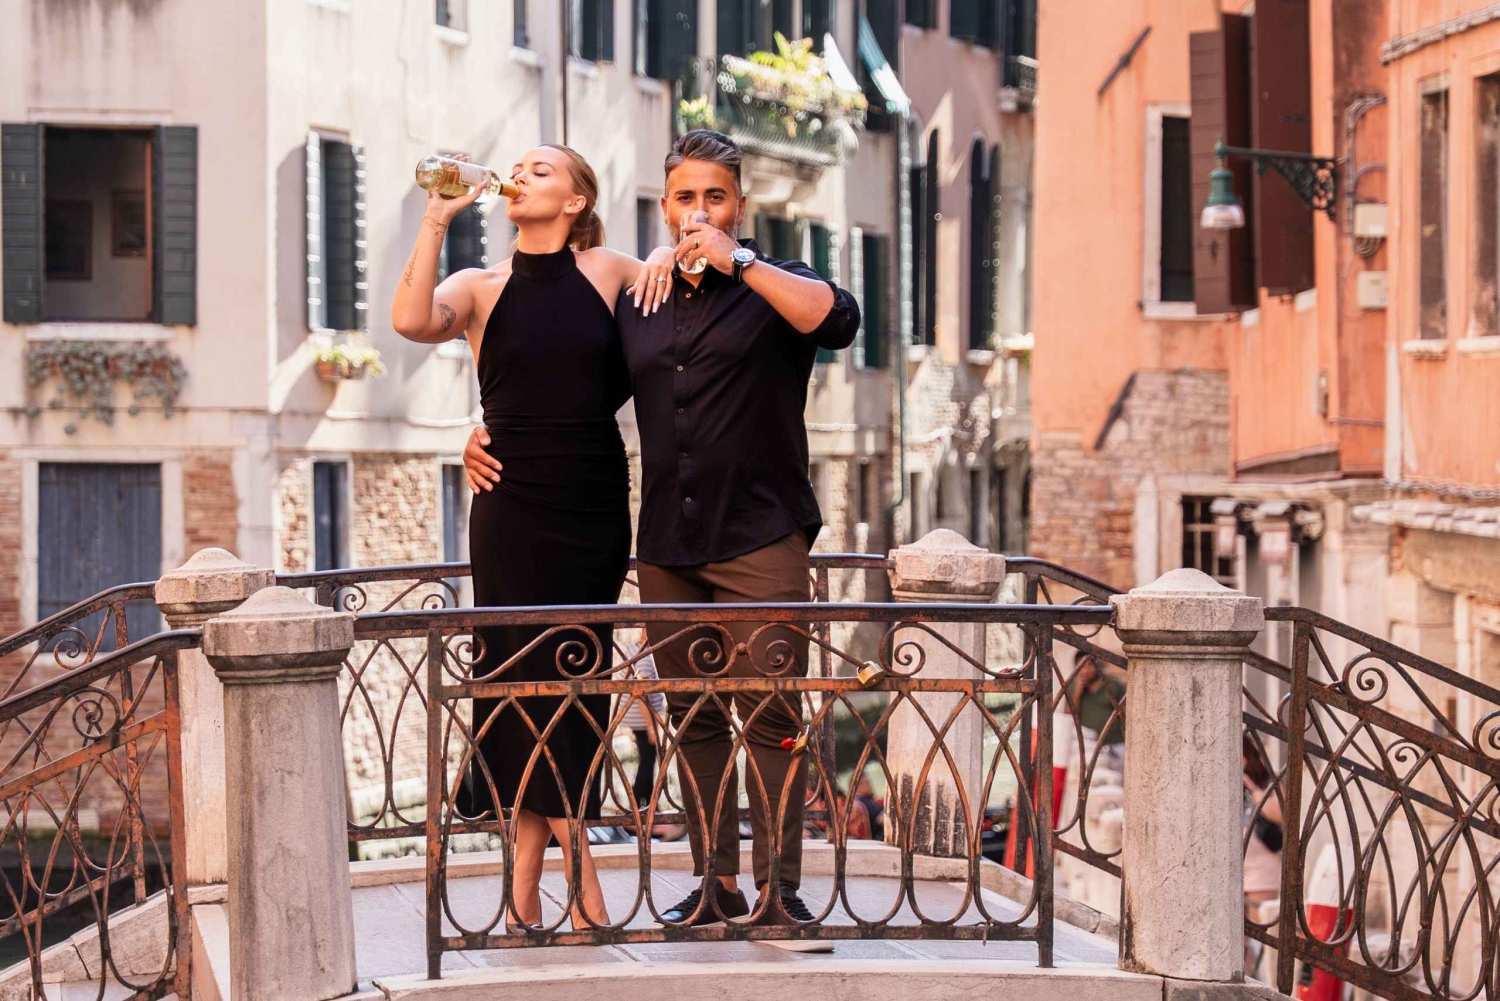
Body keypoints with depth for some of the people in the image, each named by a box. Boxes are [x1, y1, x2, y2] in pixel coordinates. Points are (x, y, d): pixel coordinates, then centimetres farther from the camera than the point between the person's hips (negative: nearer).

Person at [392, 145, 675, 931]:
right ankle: (584, 893, 5)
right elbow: (410, 320, -19)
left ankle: (525, 892, 15)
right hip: (514, 509, -2)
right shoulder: (480, 289, 1)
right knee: (531, 679, -2)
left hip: (595, 510, 2)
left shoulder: (607, 271, 6)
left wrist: (665, 257, 2)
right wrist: (438, 217, -16)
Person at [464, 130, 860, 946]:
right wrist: (487, 431, 13)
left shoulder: (772, 289, 4)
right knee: (693, 718, 7)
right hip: (667, 547, 5)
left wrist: (737, 260, -16)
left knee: (771, 715, -9)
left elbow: (837, 319, -19)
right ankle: (715, 884, 14)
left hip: (759, 540, -5)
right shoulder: (638, 305, 17)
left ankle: (778, 891, -6)